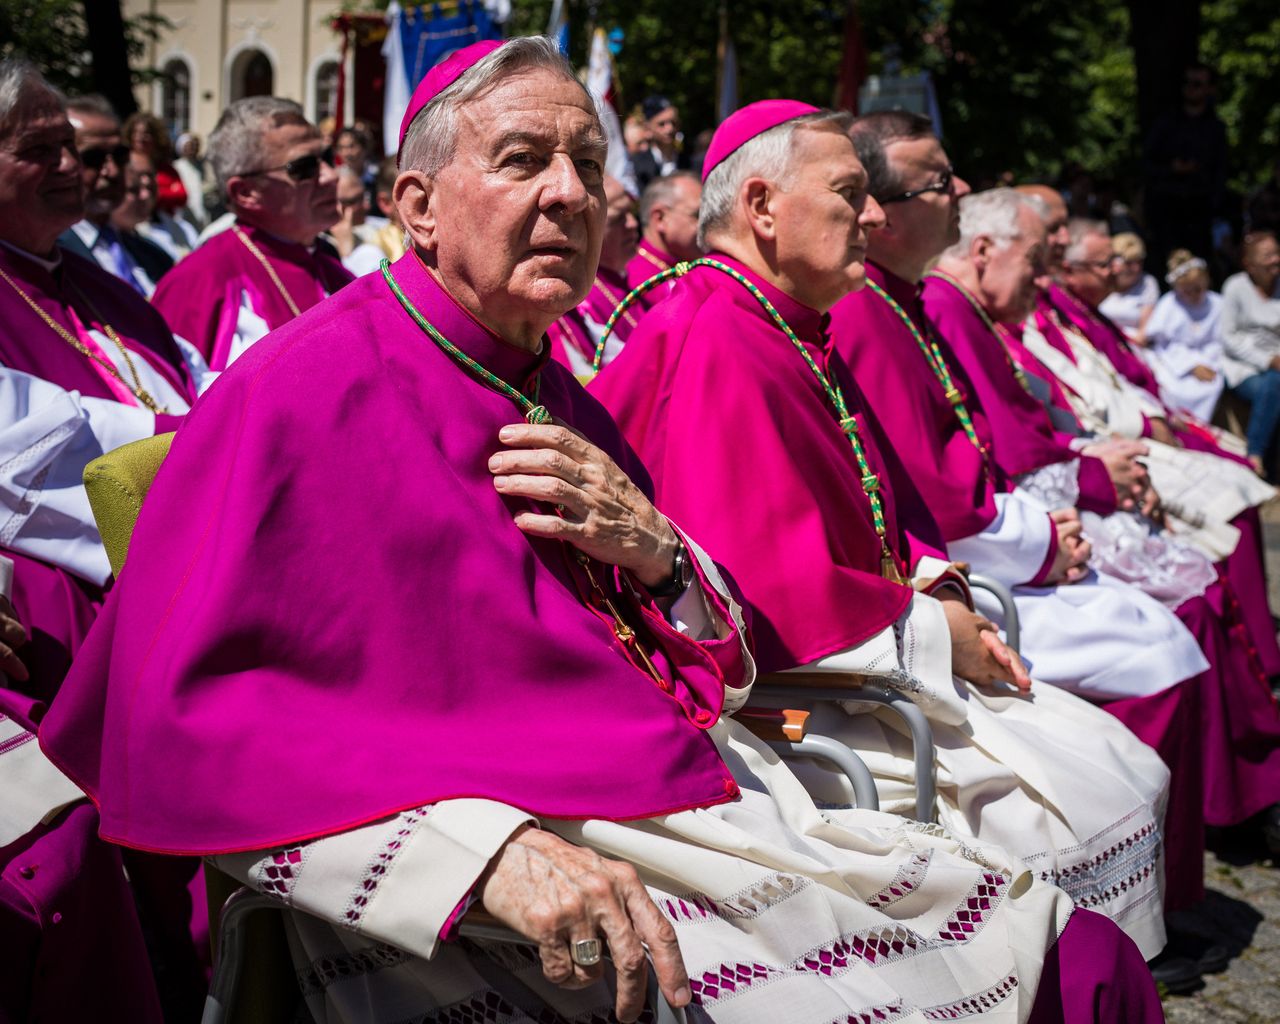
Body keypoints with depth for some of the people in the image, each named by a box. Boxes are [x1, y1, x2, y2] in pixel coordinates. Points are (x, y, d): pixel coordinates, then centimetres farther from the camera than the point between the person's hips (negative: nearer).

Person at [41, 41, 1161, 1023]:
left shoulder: (563, 404, 17)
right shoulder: (306, 390, -6)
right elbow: (177, 717, -16)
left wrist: (653, 548, -2)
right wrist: (491, 845, -26)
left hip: (716, 812, 7)